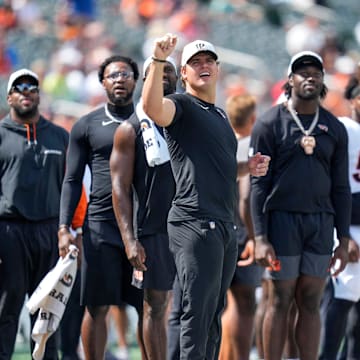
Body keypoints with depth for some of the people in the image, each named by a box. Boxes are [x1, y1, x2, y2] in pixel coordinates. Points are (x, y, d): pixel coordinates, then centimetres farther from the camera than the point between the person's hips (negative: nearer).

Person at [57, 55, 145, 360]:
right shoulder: (86, 127, 8)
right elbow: (72, 181, 7)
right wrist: (64, 227, -4)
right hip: (101, 224, -1)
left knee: (148, 308, 0)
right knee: (97, 308, -1)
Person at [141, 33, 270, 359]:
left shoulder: (220, 116, 23)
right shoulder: (181, 106, -3)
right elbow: (152, 107, -27)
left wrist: (247, 167, 15)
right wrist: (159, 60, -36)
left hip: (225, 228, 9)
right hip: (195, 225, -9)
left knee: (214, 314, 12)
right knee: (198, 313, -12)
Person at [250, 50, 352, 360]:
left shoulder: (334, 129, 10)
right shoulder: (270, 124, -1)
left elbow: (340, 187, 12)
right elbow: (259, 184, -4)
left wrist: (344, 240, 7)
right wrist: (260, 237, -11)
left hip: (321, 222, 3)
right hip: (282, 218, -3)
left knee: (311, 303, 4)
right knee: (280, 301, -1)